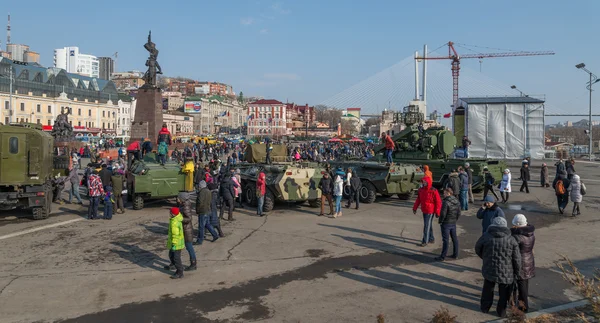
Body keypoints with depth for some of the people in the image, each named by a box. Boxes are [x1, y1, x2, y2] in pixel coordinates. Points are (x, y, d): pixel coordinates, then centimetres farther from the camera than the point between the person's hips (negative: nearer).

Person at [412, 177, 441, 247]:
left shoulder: (433, 191, -16)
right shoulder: (421, 190, 4)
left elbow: (438, 202, -13)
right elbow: (418, 200, 13)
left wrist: (437, 212, -15)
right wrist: (415, 208, 11)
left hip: (430, 211, -7)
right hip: (424, 210, 7)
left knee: (427, 226, -5)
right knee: (429, 225, 18)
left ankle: (425, 241, 2)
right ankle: (431, 239, 31)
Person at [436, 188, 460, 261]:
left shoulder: (445, 202, -21)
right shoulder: (457, 202, 5)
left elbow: (443, 214, -21)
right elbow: (459, 213, 9)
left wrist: (440, 221, -7)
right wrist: (455, 219, 18)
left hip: (446, 223, -7)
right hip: (453, 223, 8)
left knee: (445, 239, -3)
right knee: (454, 238, 15)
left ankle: (443, 256, 3)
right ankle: (455, 254, 24)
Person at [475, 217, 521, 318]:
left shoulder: (486, 236, -9)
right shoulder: (510, 239, -9)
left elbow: (477, 249, 7)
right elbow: (517, 258, -7)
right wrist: (517, 271, 8)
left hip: (489, 269, 1)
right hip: (506, 272, -1)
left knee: (488, 290, 23)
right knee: (504, 293, 18)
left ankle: (485, 308, 36)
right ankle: (501, 312, 28)